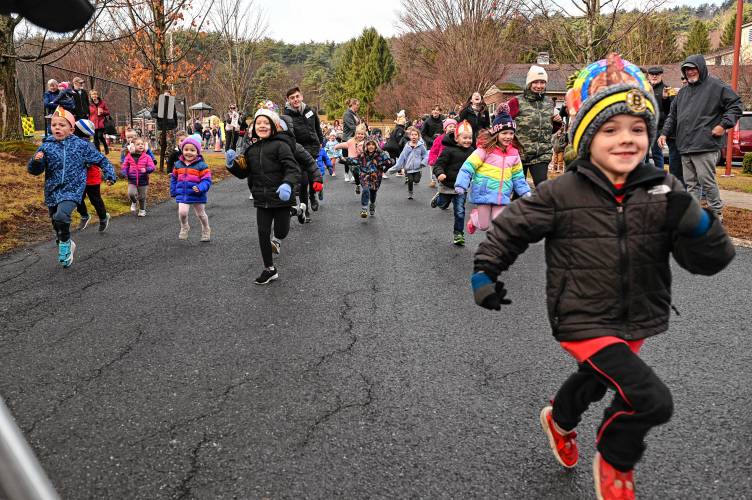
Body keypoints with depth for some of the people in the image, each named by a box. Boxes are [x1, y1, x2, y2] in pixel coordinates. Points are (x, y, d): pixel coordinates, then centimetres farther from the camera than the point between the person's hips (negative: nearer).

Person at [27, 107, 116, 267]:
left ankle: (65, 243, -1)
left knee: (61, 216, -27)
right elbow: (34, 170, 1)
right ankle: (67, 245, 42)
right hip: (52, 191, 4)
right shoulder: (46, 147, 0)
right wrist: (36, 161, -19)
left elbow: (101, 159, 9)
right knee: (57, 224, 15)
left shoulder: (81, 145, -2)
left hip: (72, 189, -4)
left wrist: (109, 174, 3)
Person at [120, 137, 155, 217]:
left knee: (142, 197, 10)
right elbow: (124, 167, 6)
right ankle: (134, 202, 12)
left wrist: (146, 169, -31)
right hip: (132, 181, 0)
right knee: (131, 193, -21)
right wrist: (124, 173, -14)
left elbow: (152, 167, -11)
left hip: (143, 181, 0)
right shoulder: (129, 157, -1)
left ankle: (142, 210, 33)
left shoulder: (147, 157, -4)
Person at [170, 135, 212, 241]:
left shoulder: (201, 165, -11)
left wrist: (200, 188, -30)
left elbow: (207, 180, -13)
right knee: (182, 212, -16)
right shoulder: (178, 164, 3)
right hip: (182, 195, 2)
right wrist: (173, 191, 13)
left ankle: (206, 231, 39)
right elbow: (174, 178, 16)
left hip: (197, 195, -2)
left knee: (201, 214, 15)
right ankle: (184, 228, 14)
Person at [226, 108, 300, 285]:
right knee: (263, 233, 6)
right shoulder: (251, 149, 8)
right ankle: (269, 269, 22)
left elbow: (293, 169, -18)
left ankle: (277, 239, 41)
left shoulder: (280, 145, -11)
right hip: (262, 199, 5)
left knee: (282, 230, 2)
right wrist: (232, 164, -5)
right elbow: (243, 173, 15)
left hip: (281, 198, -5)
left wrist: (287, 184, -36)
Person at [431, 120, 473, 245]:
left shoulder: (471, 151, 1)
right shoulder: (449, 150, -18)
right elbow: (439, 164, -19)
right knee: (443, 205, 20)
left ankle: (458, 233, 15)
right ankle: (438, 198, 55)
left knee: (460, 211, 2)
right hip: (447, 184, -3)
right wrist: (440, 173, -36)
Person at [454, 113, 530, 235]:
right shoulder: (485, 150, -12)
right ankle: (475, 217, 41)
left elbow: (517, 176, 15)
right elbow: (469, 166, -13)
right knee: (483, 226, 7)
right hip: (484, 193, -3)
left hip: (502, 196, 3)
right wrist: (461, 185, -20)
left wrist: (525, 192, 10)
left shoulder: (514, 153, 4)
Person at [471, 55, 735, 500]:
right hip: (584, 321, -5)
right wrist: (485, 270, -7)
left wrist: (697, 226, -31)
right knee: (653, 400, -18)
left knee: (594, 381, 30)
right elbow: (512, 227, -3)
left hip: (638, 322, 5)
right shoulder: (562, 193, -18)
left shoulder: (663, 191, -10)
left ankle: (559, 421, 65)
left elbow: (710, 261, -11)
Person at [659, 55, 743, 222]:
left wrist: (724, 125, -11)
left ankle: (717, 213, 4)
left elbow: (735, 105, -3)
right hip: (685, 146, 7)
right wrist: (665, 133, 12)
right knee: (691, 183, 9)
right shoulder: (683, 92, 20)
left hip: (705, 146, -7)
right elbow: (672, 116, 24)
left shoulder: (716, 86, -1)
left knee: (707, 181, -7)